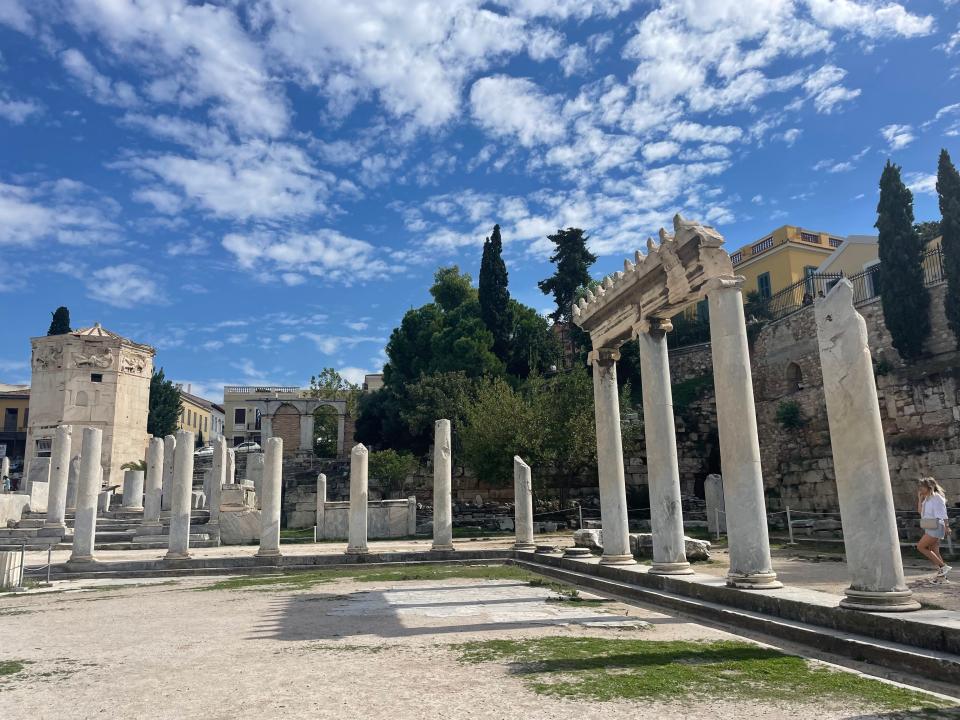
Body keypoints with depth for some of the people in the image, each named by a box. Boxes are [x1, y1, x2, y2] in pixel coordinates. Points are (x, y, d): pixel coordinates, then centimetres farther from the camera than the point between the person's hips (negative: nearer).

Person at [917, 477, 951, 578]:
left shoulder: (936, 497, -10)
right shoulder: (927, 499, 16)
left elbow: (943, 513, -14)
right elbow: (920, 511, 19)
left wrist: (947, 526, -19)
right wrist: (920, 498, 11)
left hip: (936, 527, -9)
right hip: (930, 528, 9)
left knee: (920, 547, -12)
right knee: (934, 552, 7)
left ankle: (943, 566, -8)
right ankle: (942, 573, 10)